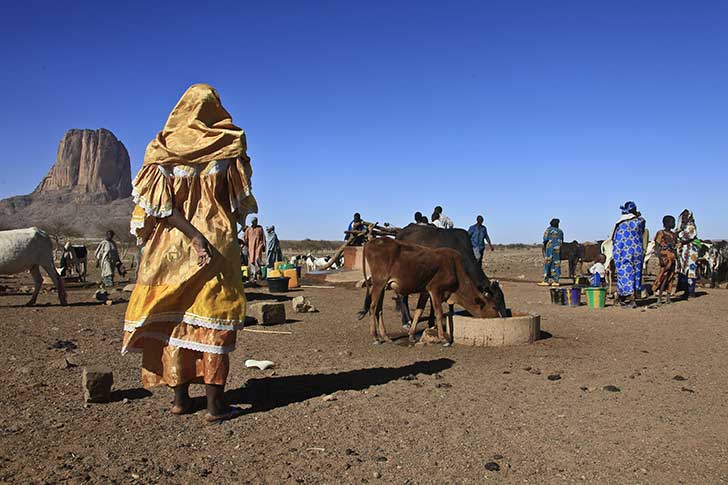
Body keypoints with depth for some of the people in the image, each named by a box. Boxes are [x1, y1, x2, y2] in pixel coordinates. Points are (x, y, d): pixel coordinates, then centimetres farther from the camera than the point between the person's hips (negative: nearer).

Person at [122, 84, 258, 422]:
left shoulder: (162, 150, 3)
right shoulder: (227, 147, 0)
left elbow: (159, 203, -8)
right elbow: (239, 201, 4)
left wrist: (192, 236, -13)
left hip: (170, 247, 2)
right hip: (217, 242, -2)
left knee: (175, 320, 10)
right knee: (212, 321, 1)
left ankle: (180, 398, 17)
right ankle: (215, 403, 3)